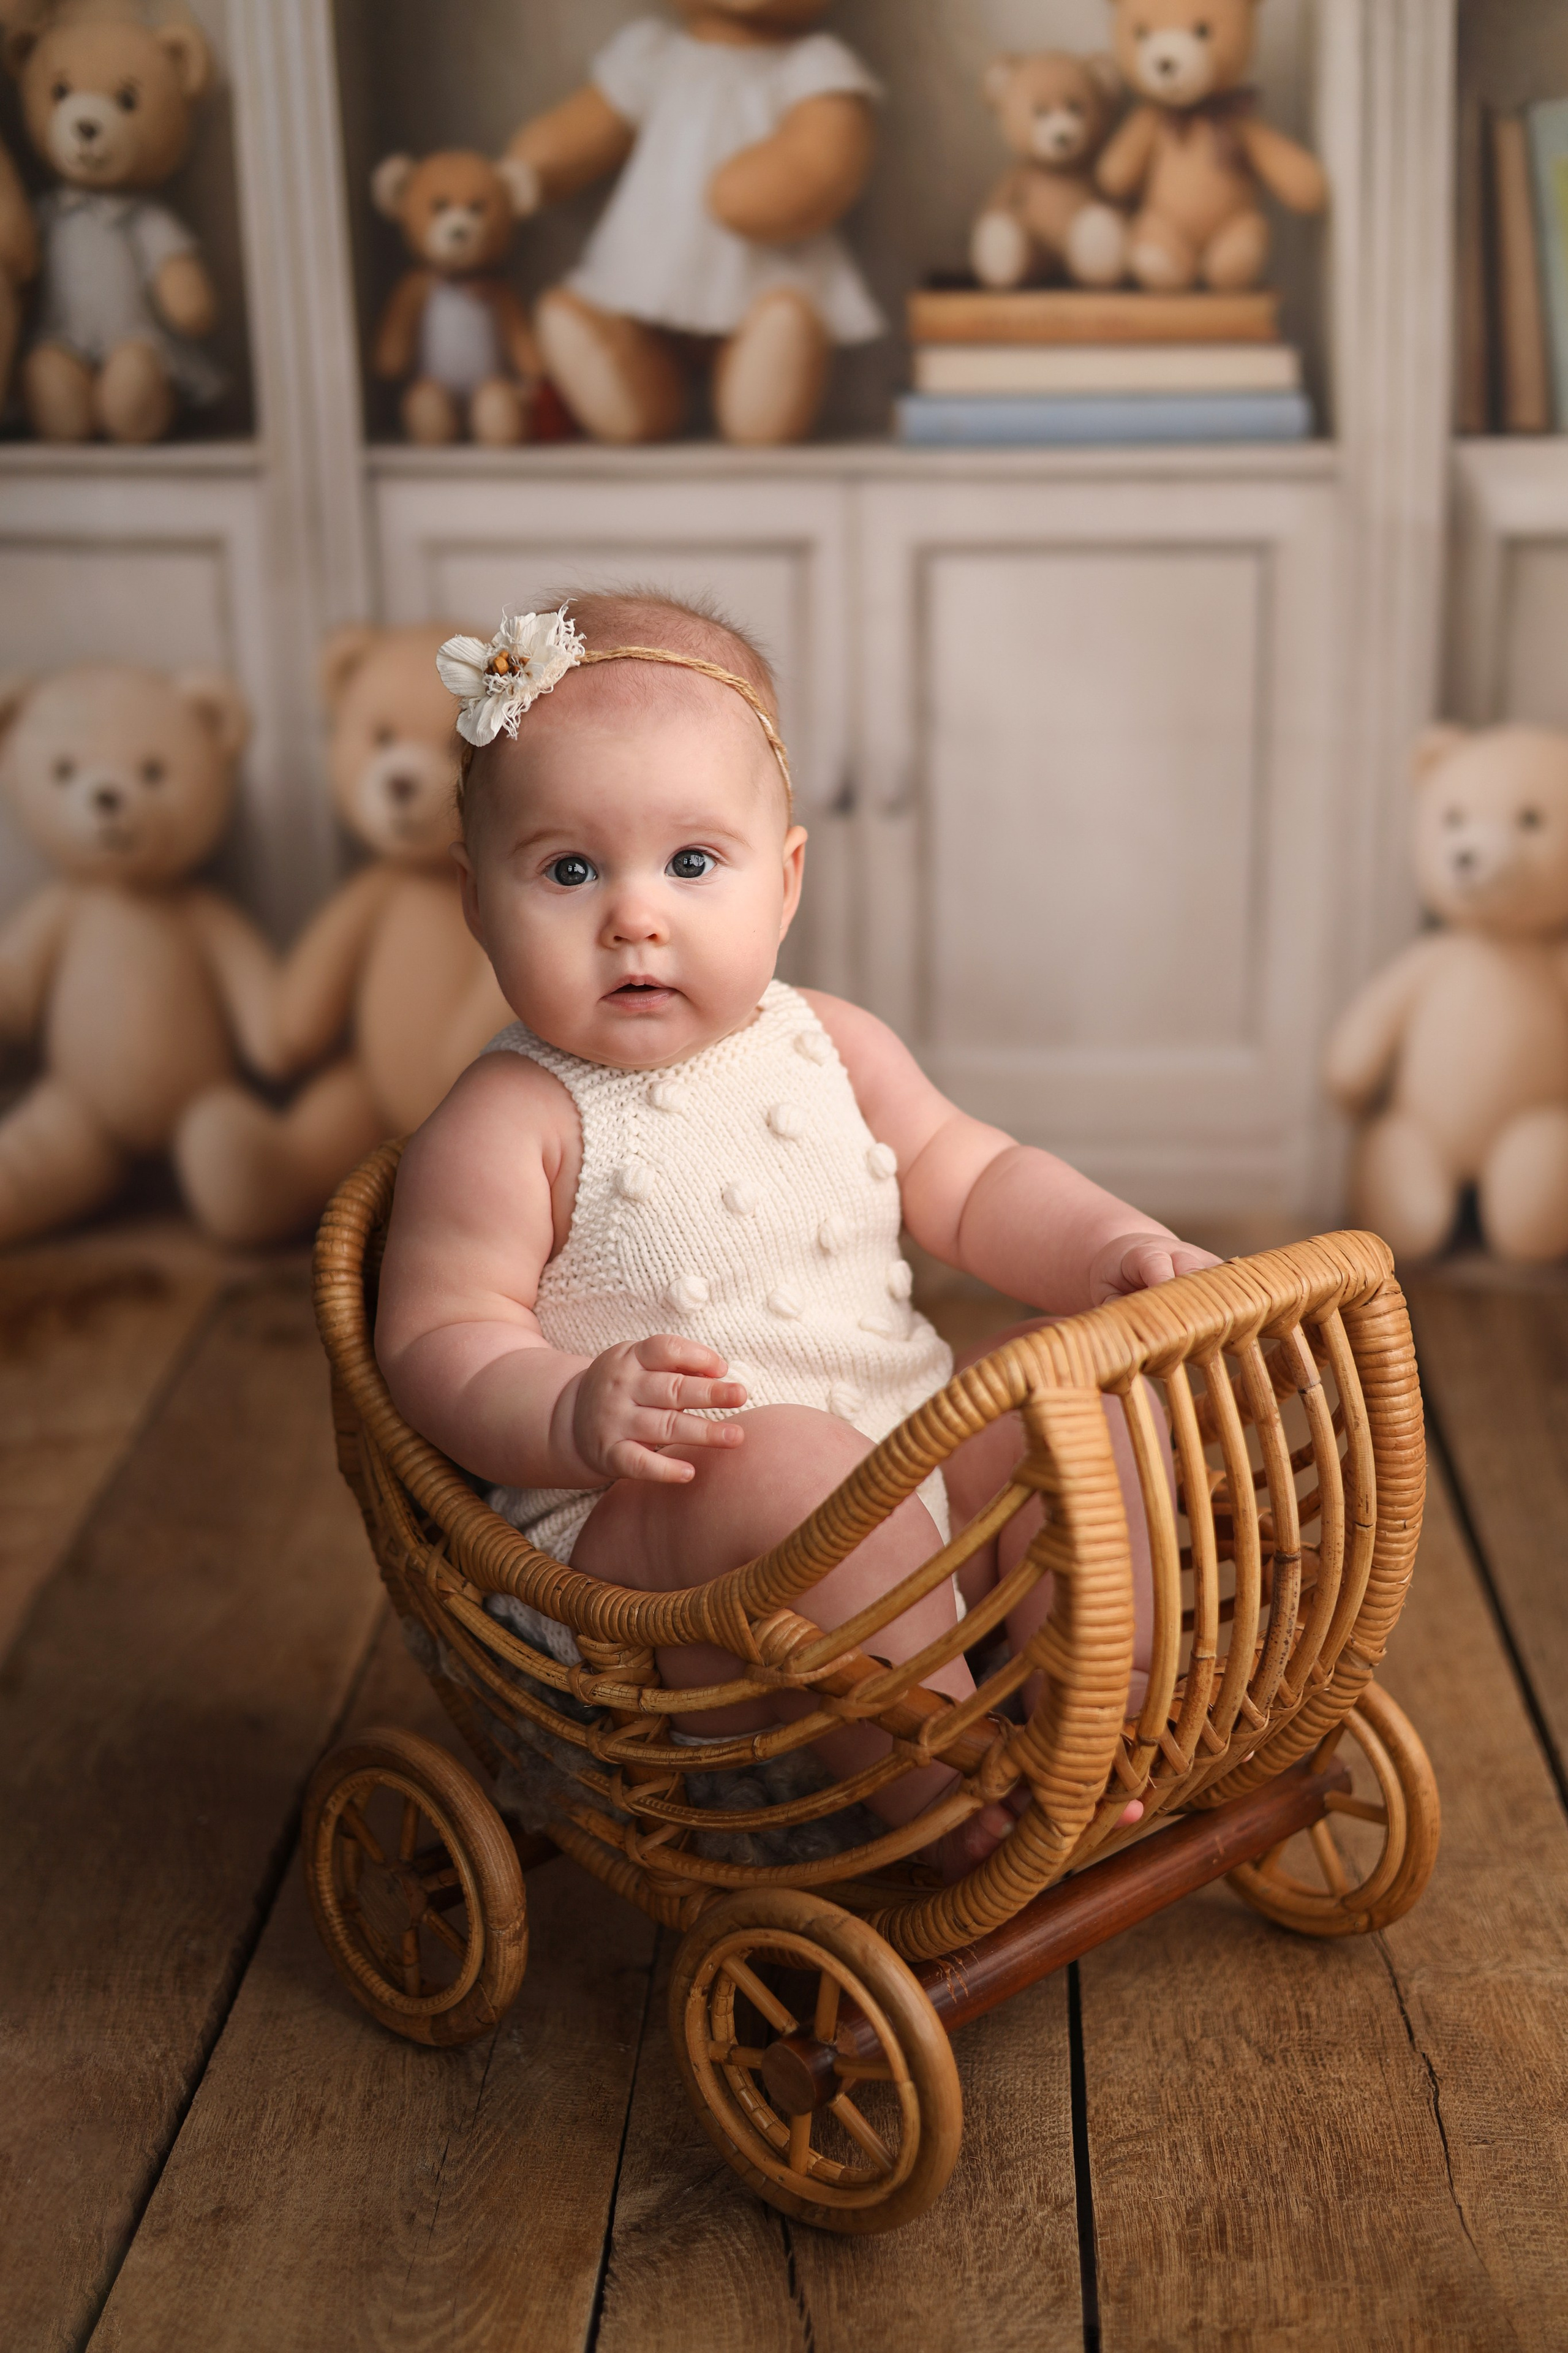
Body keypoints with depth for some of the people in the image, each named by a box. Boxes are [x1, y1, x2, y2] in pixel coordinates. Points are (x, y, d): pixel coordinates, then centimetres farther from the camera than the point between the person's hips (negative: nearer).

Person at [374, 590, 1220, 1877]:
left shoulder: (834, 1049, 8)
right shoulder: (507, 1128, -10)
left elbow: (971, 1182, 17)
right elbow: (441, 1343, -14)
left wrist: (1107, 1247, -2)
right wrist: (576, 1415, -34)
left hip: (911, 1457, 7)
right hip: (638, 1524, -7)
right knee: (797, 1468, -34)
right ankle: (951, 1813, -21)